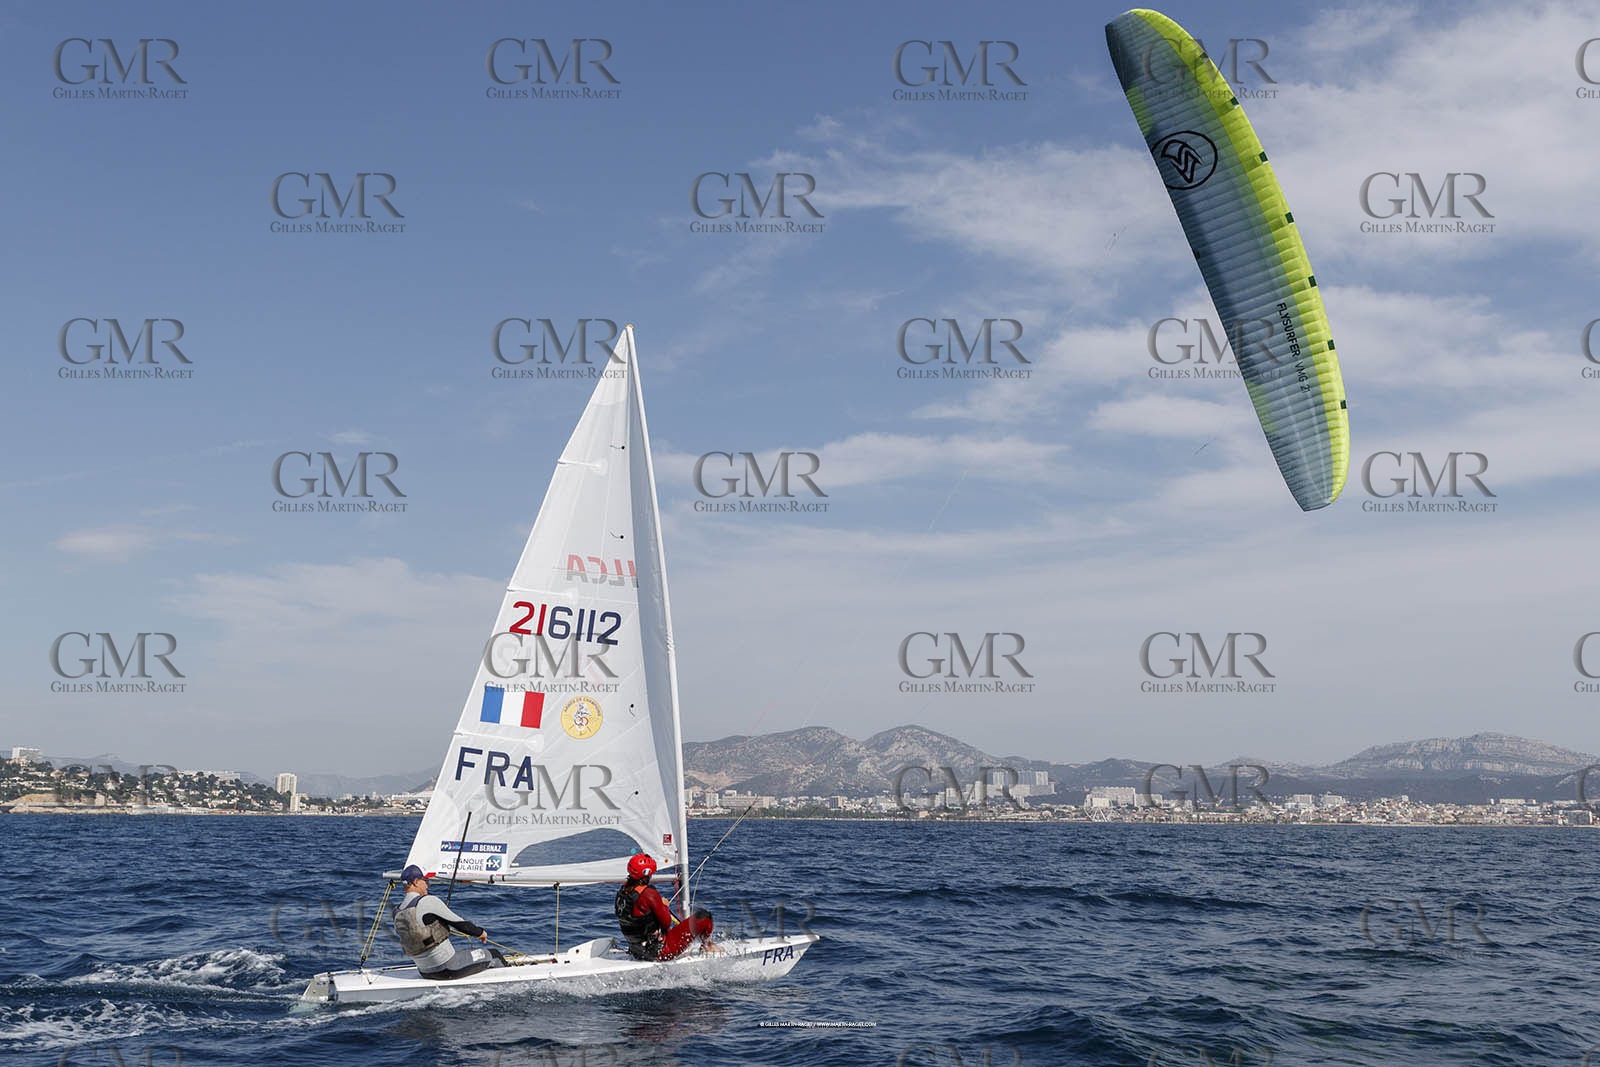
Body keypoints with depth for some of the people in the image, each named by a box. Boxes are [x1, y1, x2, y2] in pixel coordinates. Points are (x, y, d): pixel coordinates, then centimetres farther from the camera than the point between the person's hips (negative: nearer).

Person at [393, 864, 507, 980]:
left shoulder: (398, 914, 4)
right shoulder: (429, 902, -18)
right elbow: (460, 923, -12)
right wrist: (480, 932, 6)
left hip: (426, 973, 8)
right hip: (447, 968, -8)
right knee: (494, 954, 11)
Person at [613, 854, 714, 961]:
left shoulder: (622, 891, -1)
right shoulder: (649, 894, -25)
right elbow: (666, 923, -17)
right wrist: (665, 906, 1)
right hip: (660, 952, -8)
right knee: (703, 916, 0)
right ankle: (707, 947, 25)